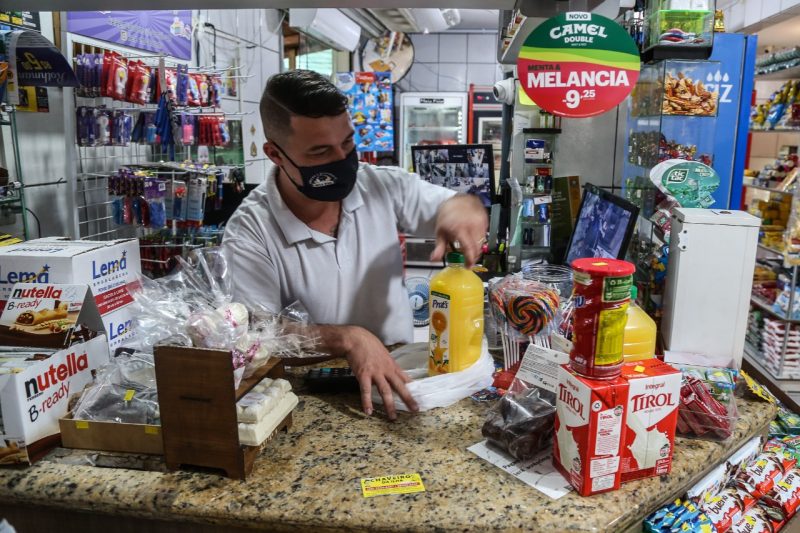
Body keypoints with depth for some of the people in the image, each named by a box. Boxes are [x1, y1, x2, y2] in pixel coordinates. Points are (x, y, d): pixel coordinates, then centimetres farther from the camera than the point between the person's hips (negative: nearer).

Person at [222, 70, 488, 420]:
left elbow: (465, 209, 5)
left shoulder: (383, 185, -4)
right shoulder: (249, 233, -13)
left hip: (400, 372, 5)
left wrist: (461, 206, -19)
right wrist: (347, 338, -31)